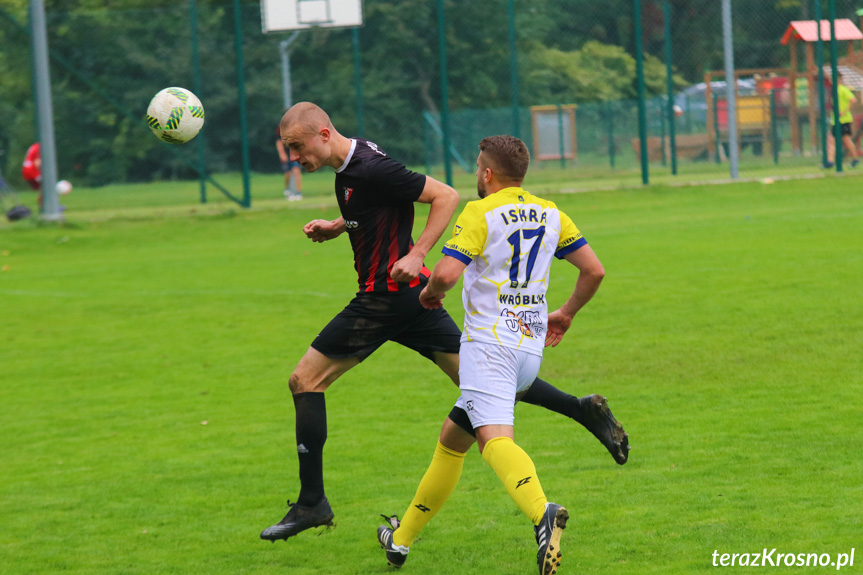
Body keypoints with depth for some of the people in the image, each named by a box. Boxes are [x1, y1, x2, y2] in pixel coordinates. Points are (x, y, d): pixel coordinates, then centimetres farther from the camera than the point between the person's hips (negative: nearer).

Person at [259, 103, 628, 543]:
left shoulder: (371, 170, -19)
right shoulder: (348, 166, 10)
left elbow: (446, 195, -17)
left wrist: (416, 255, -23)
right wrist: (334, 227, 11)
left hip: (388, 295, -10)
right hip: (411, 293, 10)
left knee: (305, 379, -4)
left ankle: (311, 503, -1)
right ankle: (582, 410, 6)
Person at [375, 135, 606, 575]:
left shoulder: (480, 214, -6)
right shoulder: (551, 215, 13)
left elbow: (447, 273, -17)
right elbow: (594, 270, 13)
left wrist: (429, 292, 5)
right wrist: (565, 315, 27)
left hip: (488, 342, -7)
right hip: (532, 345, 7)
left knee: (495, 439, -23)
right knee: (452, 438, 18)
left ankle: (542, 513, -51)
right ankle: (402, 539, 23)